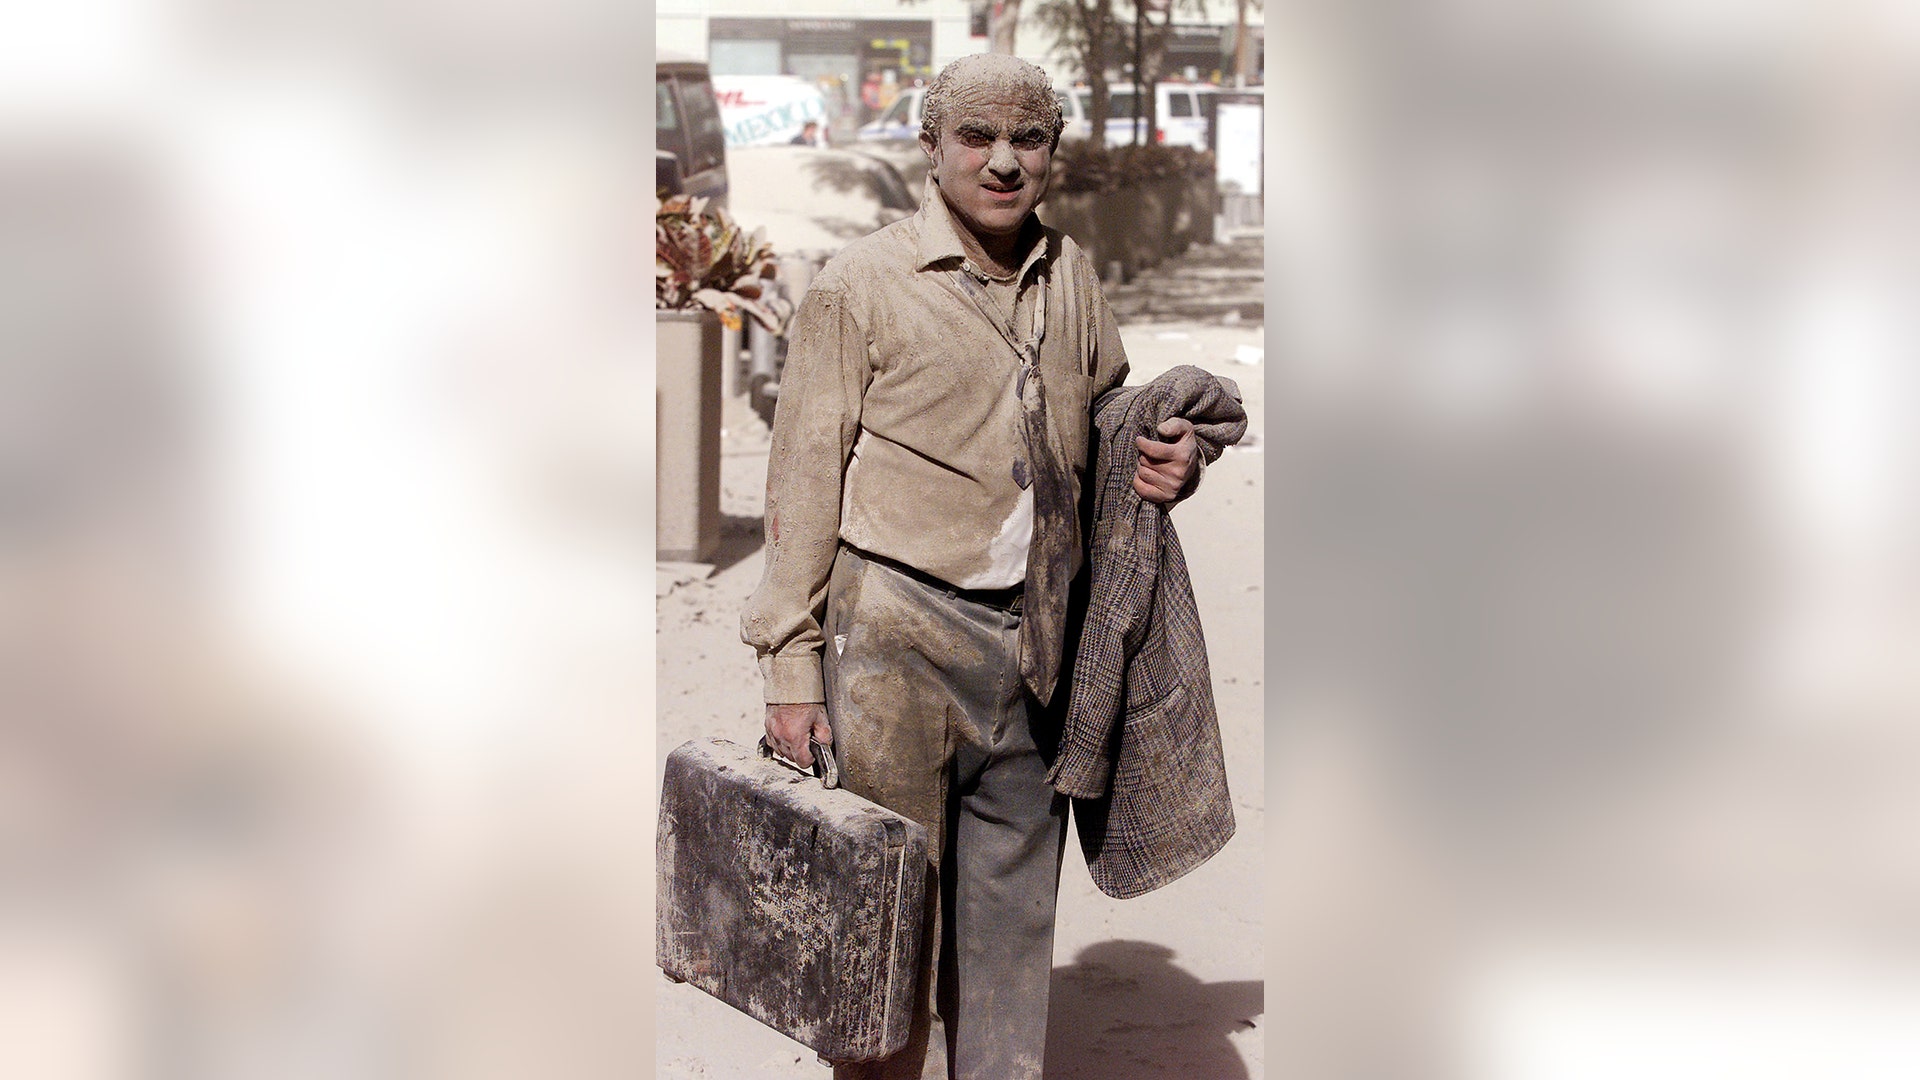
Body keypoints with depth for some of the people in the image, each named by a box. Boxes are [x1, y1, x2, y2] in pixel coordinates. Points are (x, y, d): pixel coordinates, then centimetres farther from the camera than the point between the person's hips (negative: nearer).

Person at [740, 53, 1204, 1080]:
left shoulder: (1070, 274, 11)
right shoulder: (860, 284, -4)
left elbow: (1106, 414, 27)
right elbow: (804, 480, -4)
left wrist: (1167, 458, 3)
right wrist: (791, 662, -7)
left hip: (1035, 645, 5)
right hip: (897, 637, -5)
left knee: (1014, 909, 12)